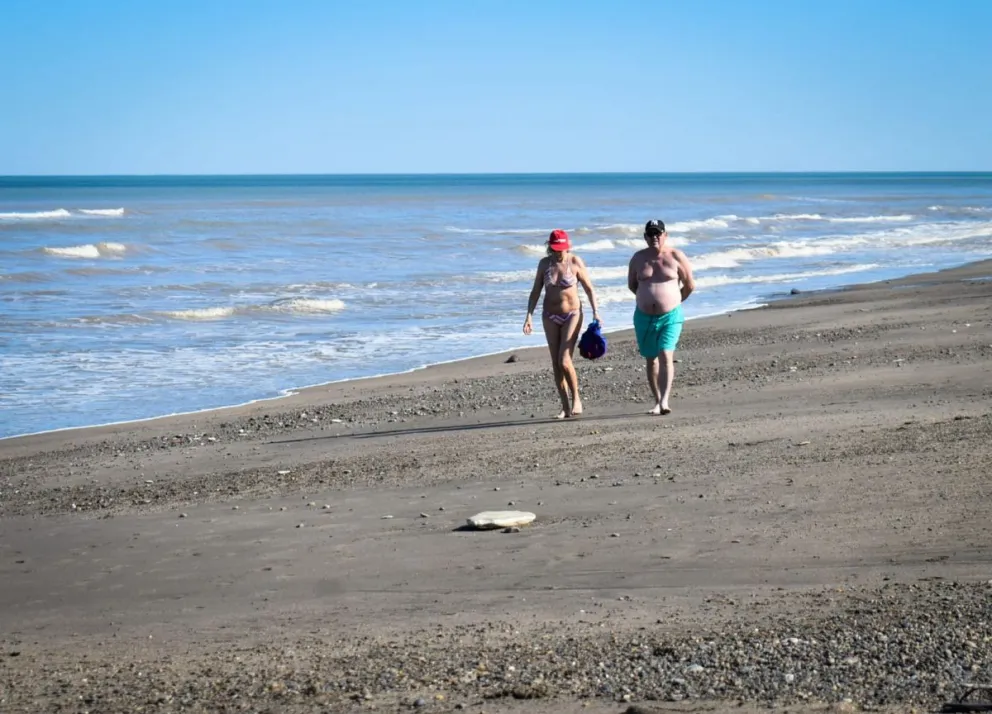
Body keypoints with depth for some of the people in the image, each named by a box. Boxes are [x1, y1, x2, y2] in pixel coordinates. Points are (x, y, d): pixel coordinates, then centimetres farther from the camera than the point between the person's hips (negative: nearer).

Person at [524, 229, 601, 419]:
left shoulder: (575, 262, -7)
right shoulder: (544, 263, 0)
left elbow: (589, 289, -1)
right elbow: (535, 292, 4)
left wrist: (595, 311, -12)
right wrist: (529, 316, -5)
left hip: (572, 314, -4)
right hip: (550, 316, 4)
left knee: (564, 361, -16)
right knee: (556, 364, 1)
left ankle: (576, 398, 4)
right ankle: (566, 407, 7)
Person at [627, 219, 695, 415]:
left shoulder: (676, 257, -3)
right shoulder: (638, 258, 4)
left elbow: (690, 285, 5)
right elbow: (632, 284, 19)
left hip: (670, 316, -3)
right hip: (644, 317, 3)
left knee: (666, 357, -17)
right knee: (651, 360, 9)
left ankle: (664, 401, -22)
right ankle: (657, 401, 18)